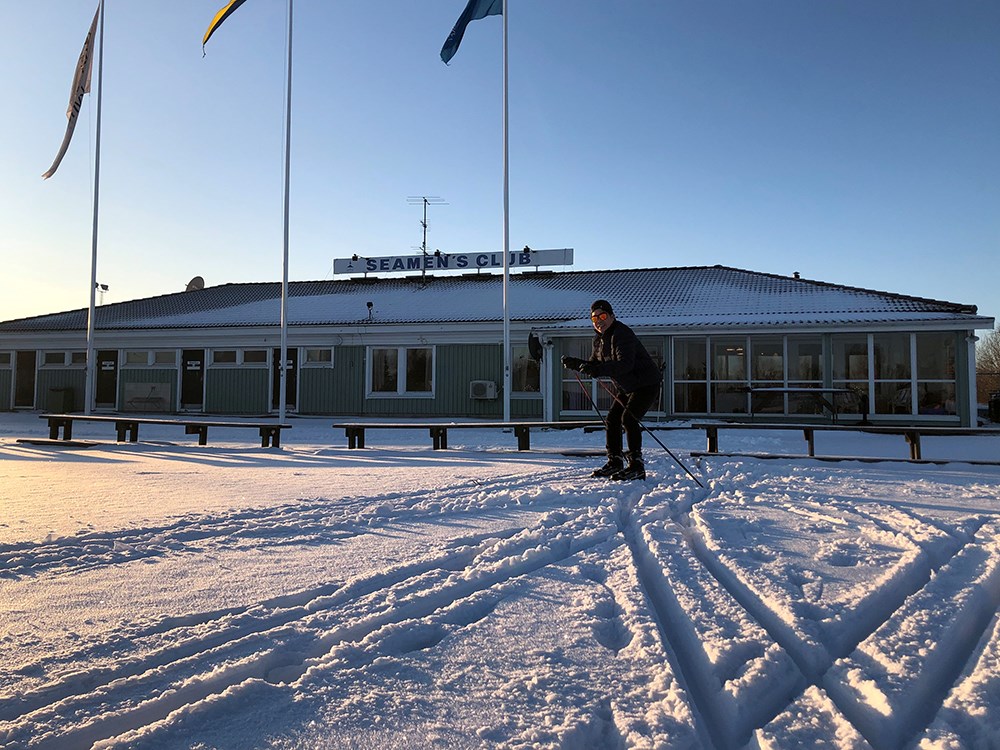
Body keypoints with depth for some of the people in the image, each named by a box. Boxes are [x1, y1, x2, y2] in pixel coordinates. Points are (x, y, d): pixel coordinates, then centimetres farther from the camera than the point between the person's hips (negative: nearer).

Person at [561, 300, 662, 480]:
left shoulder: (622, 334, -24)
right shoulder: (599, 339, 6)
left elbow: (625, 364, -37)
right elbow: (594, 364, 9)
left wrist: (599, 370, -49)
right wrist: (575, 363, -8)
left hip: (647, 384, -9)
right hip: (626, 388, 9)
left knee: (628, 418, -21)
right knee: (612, 419, 6)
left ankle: (637, 466, -15)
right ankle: (615, 462, 17)